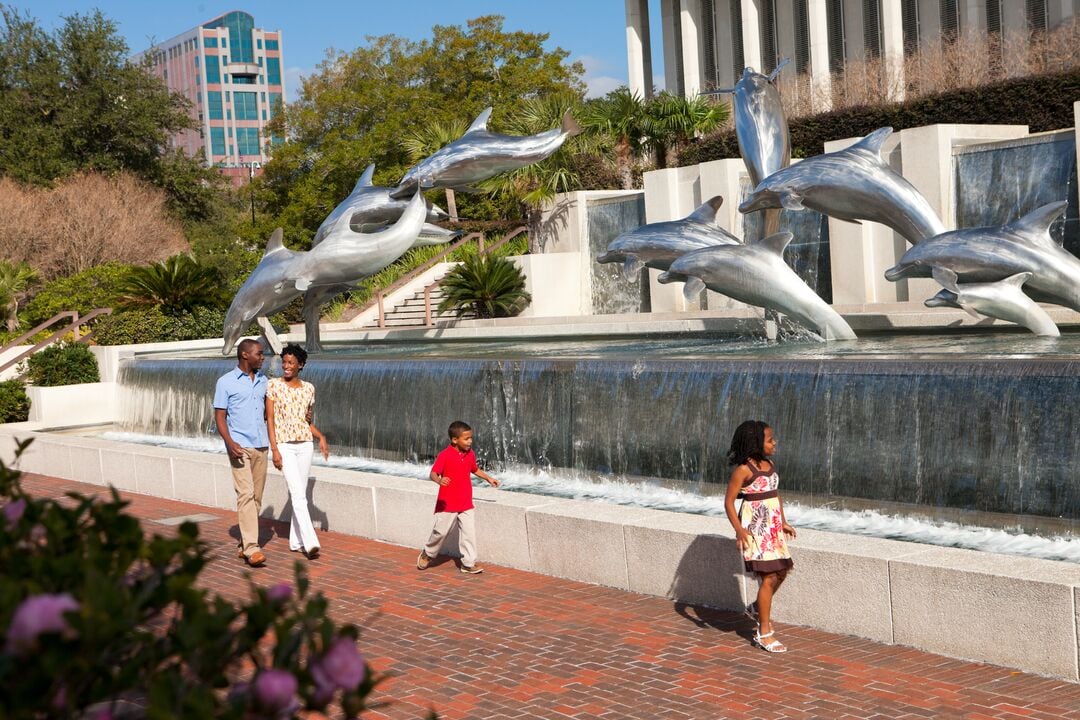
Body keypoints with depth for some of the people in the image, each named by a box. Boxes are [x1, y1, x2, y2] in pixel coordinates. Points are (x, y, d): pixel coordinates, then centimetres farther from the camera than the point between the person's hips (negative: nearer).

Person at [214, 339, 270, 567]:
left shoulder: (263, 380, 13)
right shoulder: (226, 382, -3)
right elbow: (219, 416, -5)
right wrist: (230, 443, -19)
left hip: (261, 445, 6)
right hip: (240, 446, -6)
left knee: (257, 497, 7)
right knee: (246, 495, -14)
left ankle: (245, 544, 18)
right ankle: (251, 548, -19)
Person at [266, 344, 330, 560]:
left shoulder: (308, 388, 9)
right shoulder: (274, 385, -3)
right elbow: (270, 418, -5)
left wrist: (321, 437, -1)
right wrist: (274, 449, -12)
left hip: (305, 444, 4)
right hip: (284, 445, -4)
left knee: (300, 494, 8)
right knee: (298, 495, -13)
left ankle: (296, 541, 17)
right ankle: (310, 542, -19)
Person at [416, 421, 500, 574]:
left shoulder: (470, 454, 4)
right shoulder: (444, 455, -15)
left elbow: (475, 470, 22)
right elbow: (433, 473, -19)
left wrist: (488, 478, 12)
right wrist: (439, 480, -39)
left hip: (466, 504, 5)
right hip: (448, 503, -5)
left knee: (469, 532, -1)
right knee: (441, 531, 5)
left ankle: (468, 563, 5)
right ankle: (427, 553, 30)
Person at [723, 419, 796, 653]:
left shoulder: (770, 465, 8)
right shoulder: (744, 469, -16)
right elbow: (729, 502, -15)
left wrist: (783, 522, 19)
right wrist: (739, 529, -25)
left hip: (772, 526, 8)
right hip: (754, 527, -8)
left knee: (781, 571, 12)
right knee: (768, 577, -7)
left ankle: (758, 608, 36)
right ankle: (764, 633, 3)